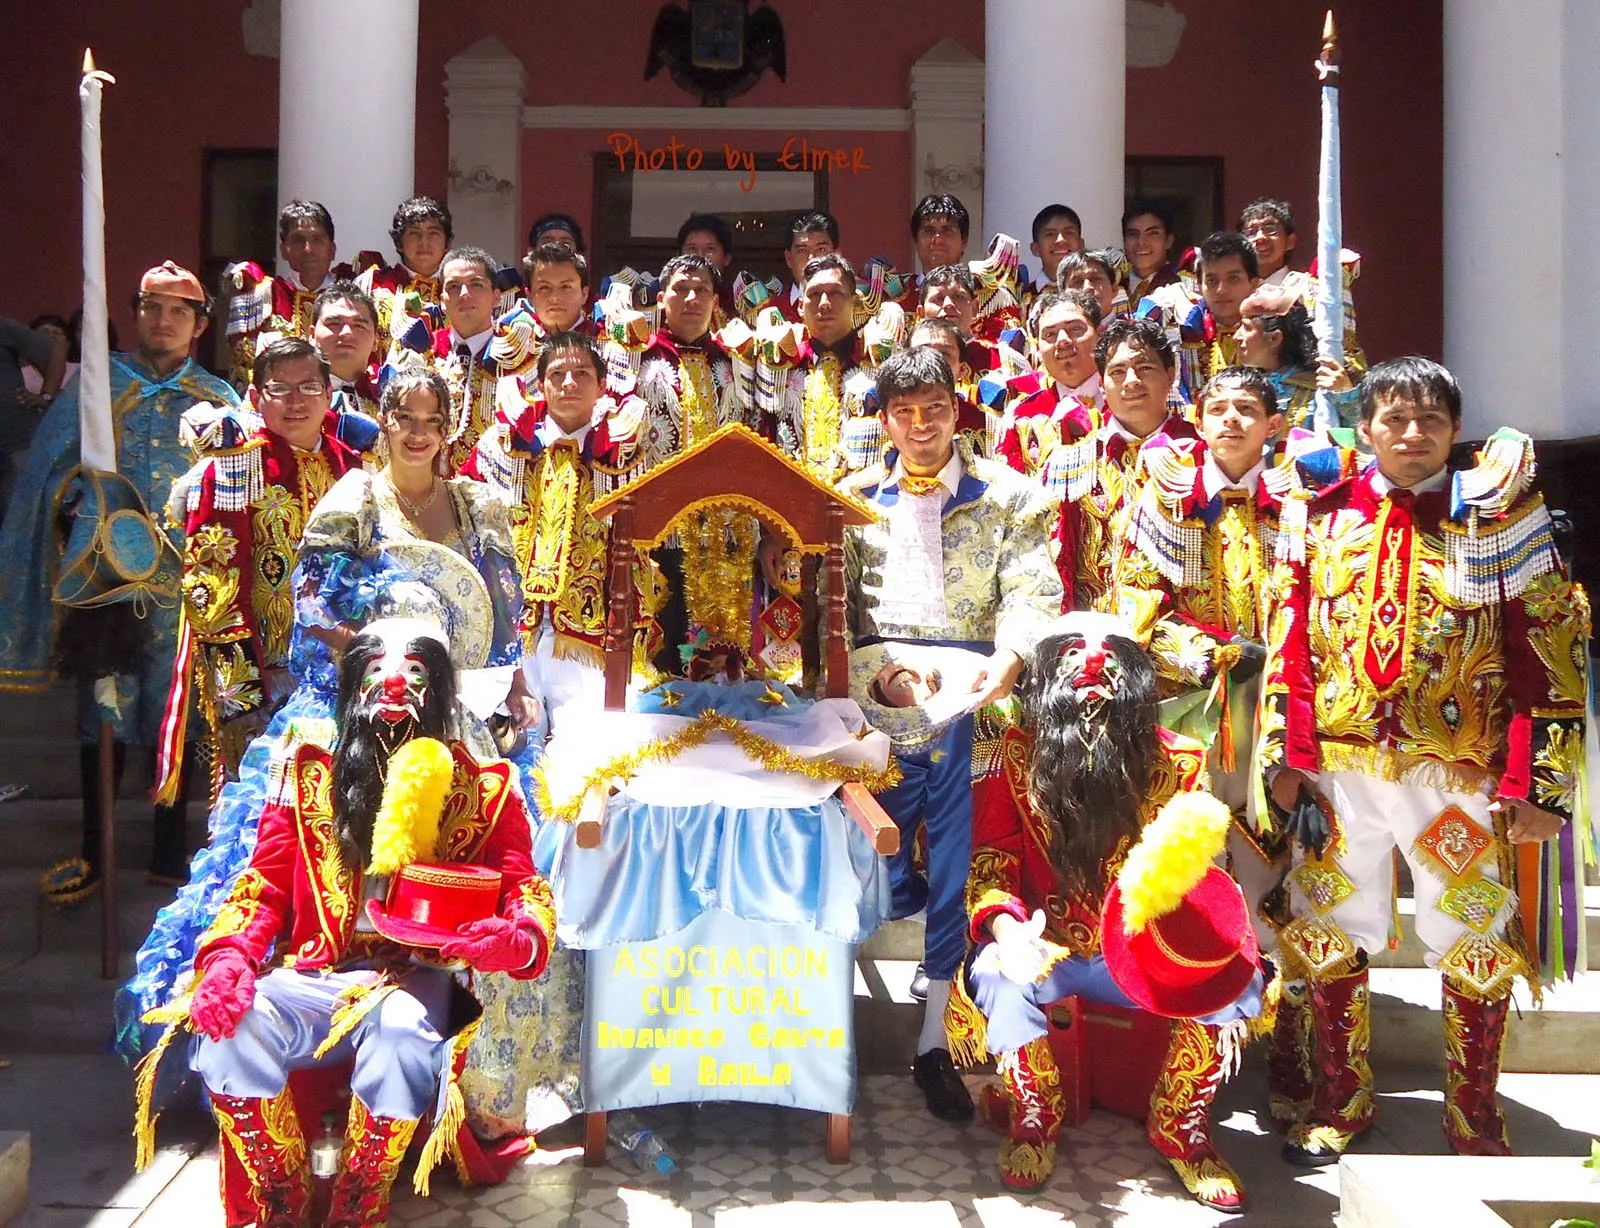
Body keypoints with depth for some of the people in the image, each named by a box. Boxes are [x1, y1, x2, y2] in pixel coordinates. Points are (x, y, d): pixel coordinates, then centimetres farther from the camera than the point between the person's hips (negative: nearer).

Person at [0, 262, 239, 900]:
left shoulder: (219, 400, 12)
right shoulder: (94, 384, 10)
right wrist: (84, 506, -11)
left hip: (183, 577, 1)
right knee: (105, 707, 0)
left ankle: (170, 852, 12)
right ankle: (93, 851, 9)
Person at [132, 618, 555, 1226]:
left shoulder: (481, 789, 6)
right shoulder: (308, 778, 12)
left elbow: (528, 895, 1)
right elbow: (264, 885, 9)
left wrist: (515, 938, -24)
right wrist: (230, 955, -12)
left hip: (413, 977, -2)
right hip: (313, 976, 2)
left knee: (400, 1029, -37)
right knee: (228, 1026, -28)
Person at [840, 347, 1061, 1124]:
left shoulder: (1007, 496, 8)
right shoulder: (855, 498, 12)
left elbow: (1032, 593, -3)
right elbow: (829, 606, 6)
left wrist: (1010, 659, -23)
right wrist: (876, 669, -12)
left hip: (973, 705, -1)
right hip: (880, 705, 1)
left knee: (959, 873, 1)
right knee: (877, 879, 1)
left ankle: (935, 1042, 11)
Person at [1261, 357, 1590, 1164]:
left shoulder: (1493, 518, -1)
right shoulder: (1327, 517, 6)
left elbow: (1548, 650, -5)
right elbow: (1290, 642, 5)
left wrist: (1535, 780, -11)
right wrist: (1287, 753, -2)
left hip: (1458, 770, -2)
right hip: (1339, 768, 2)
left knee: (1475, 944, 5)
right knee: (1330, 934, 9)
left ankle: (1474, 1114, 23)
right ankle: (1341, 1097, 27)